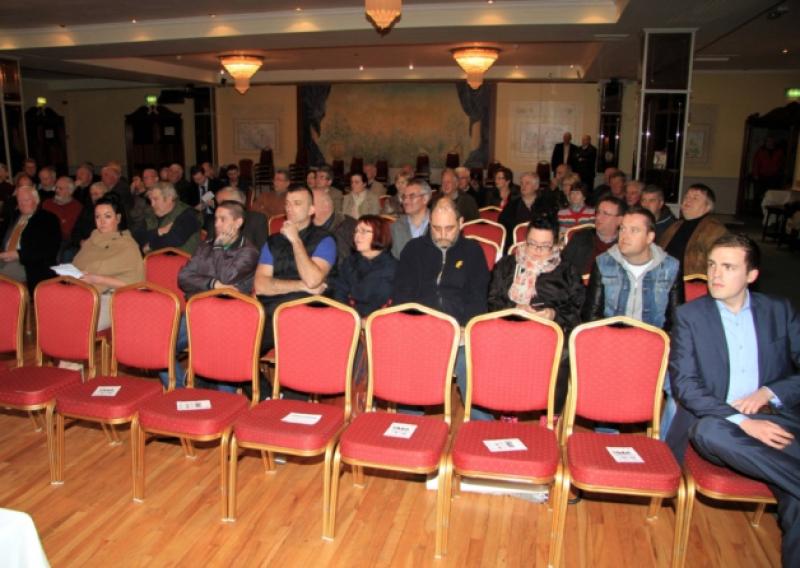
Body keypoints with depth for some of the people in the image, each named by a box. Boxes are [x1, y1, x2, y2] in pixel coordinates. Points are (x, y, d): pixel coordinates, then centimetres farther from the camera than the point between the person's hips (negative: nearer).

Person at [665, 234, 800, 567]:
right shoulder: (690, 315, 5)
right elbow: (684, 384, -5)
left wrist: (769, 392, -10)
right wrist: (741, 421, -17)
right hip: (716, 423, -1)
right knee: (709, 430, -37)